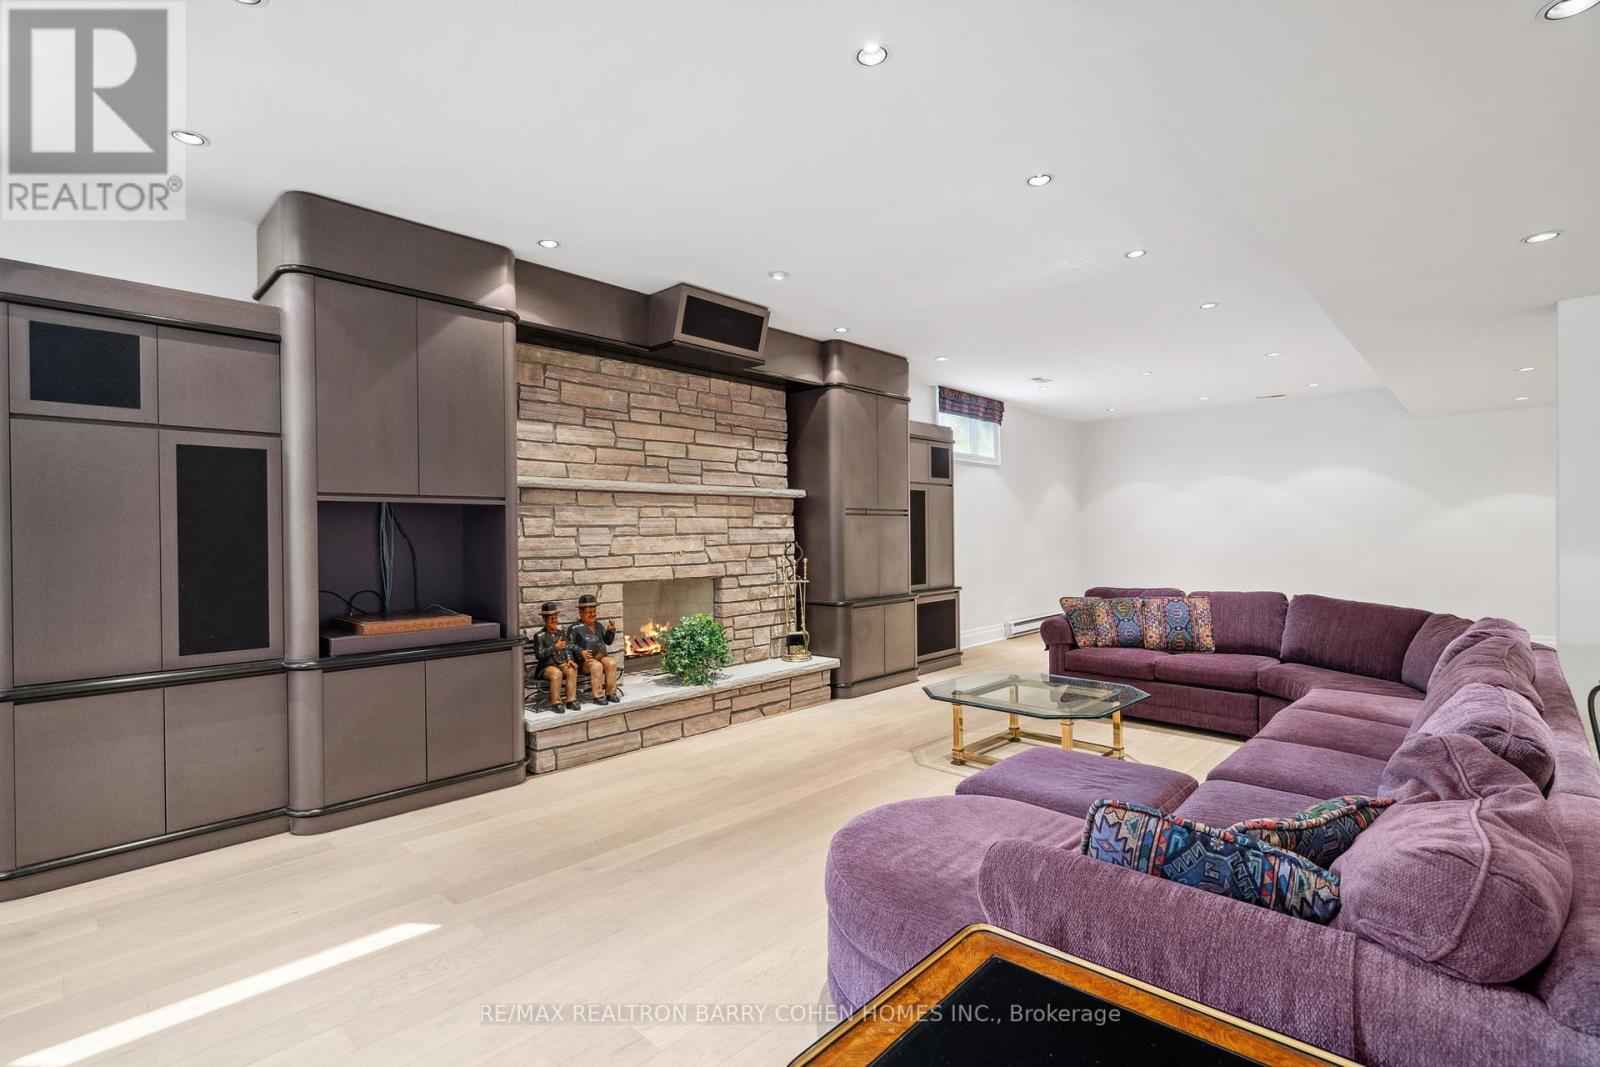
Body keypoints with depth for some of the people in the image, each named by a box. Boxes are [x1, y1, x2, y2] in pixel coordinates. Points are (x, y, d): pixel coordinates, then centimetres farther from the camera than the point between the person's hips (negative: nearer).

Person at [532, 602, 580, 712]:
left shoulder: (560, 634, 17)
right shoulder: (539, 636, 0)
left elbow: (568, 649, 15)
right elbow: (539, 655, -11)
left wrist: (570, 660, -5)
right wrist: (555, 647, -22)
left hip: (562, 664, 4)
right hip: (546, 667, -4)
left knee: (572, 670, -27)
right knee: (557, 673, -36)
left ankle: (571, 701, -24)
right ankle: (556, 703, -26)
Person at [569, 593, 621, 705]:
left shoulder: (598, 626, 18)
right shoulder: (575, 628, 1)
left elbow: (608, 641, 20)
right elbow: (569, 644, -3)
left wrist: (611, 630, 2)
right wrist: (581, 651, -18)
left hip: (602, 656, 5)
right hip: (586, 659, -5)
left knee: (611, 663, -25)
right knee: (597, 666, -34)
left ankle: (610, 693, -16)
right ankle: (598, 695, -26)